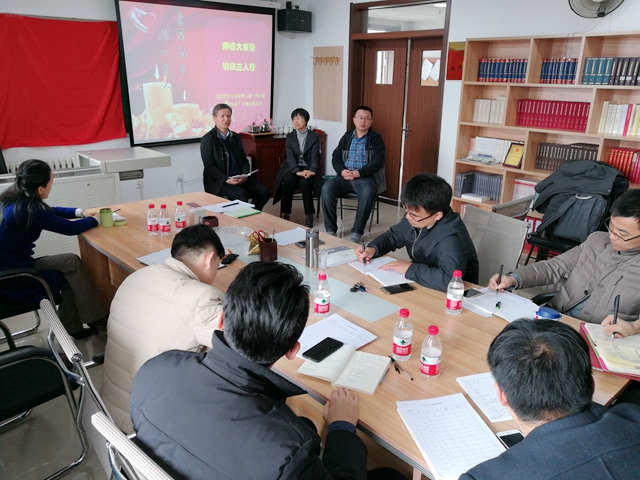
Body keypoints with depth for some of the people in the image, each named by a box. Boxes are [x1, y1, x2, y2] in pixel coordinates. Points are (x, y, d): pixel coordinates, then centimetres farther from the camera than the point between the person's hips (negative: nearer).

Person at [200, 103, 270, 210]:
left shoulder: (236, 137, 15)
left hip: (240, 178, 6)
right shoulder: (208, 139, -3)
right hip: (219, 181, -6)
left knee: (264, 192, -15)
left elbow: (244, 160, 15)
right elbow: (209, 166, -9)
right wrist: (226, 180, -21)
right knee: (241, 194, -33)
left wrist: (244, 175, -7)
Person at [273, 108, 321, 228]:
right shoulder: (290, 137, 8)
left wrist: (312, 170, -29)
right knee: (288, 181, -31)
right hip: (293, 168, 1)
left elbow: (315, 155, -8)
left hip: (308, 168, -1)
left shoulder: (314, 136, 4)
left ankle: (309, 215, -22)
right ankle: (285, 214, -21)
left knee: (305, 182, -34)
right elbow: (290, 156, -6)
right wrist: (297, 171, -25)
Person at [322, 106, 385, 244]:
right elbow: (336, 157, 10)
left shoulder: (376, 138, 3)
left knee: (367, 192, -37)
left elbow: (378, 162, -9)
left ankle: (357, 232, -25)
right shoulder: (347, 137, 15)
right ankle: (330, 229, -16)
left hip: (366, 177, -3)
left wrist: (359, 173, -20)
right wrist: (342, 171, -12)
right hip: (345, 176, 4)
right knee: (327, 188, -25)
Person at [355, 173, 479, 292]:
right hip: (419, 284, 7)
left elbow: (449, 280, -44)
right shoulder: (415, 217, -5)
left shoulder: (450, 237, -30)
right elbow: (392, 236, 12)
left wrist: (409, 268, -31)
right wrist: (372, 249, -7)